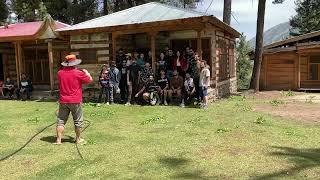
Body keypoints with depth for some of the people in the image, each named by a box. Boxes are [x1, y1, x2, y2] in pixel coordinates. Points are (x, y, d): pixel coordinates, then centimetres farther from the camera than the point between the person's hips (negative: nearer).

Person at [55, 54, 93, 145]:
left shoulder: (60, 73, 1)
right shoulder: (78, 73, -12)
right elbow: (90, 80, 2)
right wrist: (86, 72, 21)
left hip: (63, 101, 3)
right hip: (75, 101, -3)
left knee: (61, 121, 10)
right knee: (78, 121, 11)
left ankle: (58, 140, 10)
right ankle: (78, 139, 21)